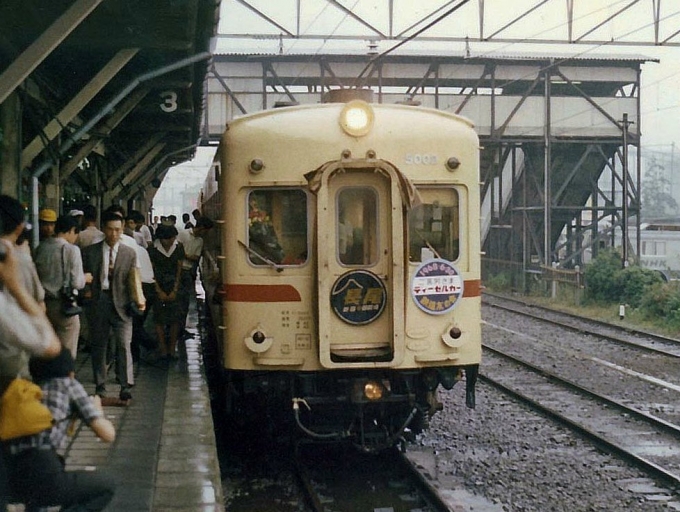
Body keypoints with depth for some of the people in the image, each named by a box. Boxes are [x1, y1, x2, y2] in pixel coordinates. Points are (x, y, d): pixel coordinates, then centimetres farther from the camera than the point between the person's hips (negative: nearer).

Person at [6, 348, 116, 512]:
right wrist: (97, 409, 23)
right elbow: (108, 435, 4)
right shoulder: (69, 385, 8)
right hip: (43, 478, -7)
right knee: (107, 485, 21)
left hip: (15, 481, 7)